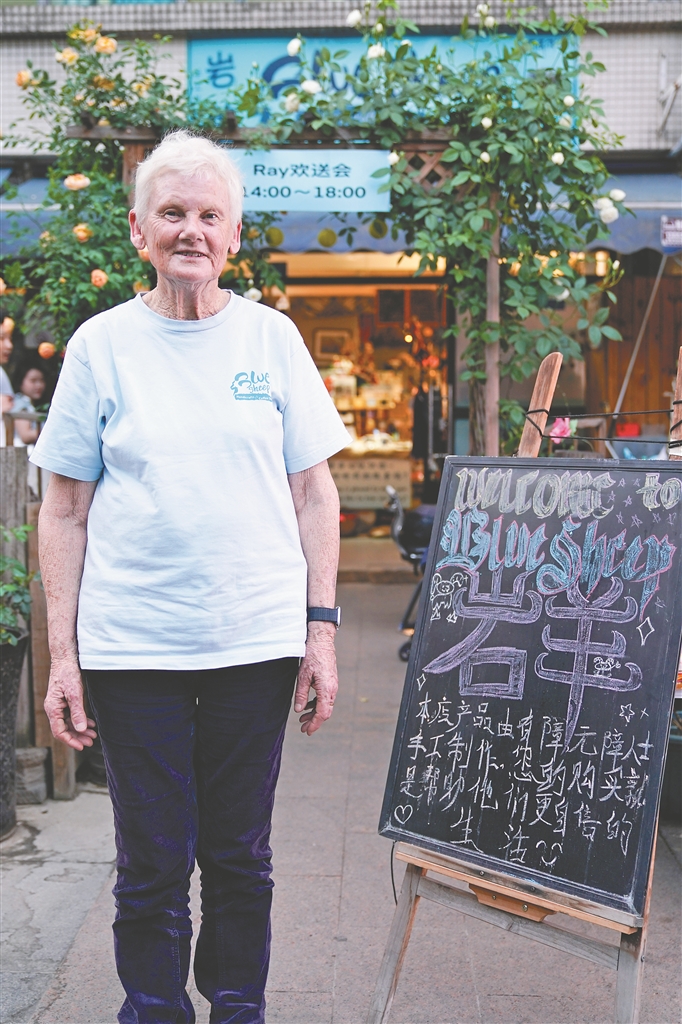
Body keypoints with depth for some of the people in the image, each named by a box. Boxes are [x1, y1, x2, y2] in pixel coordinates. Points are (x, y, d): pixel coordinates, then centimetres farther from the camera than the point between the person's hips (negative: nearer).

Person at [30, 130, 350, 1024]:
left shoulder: (271, 337, 5)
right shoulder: (102, 345, 3)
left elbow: (314, 491, 7)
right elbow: (65, 511, 4)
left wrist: (321, 628, 0)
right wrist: (62, 653, -1)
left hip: (257, 643, 1)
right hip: (132, 646, -1)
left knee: (241, 857, 12)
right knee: (152, 865, 7)